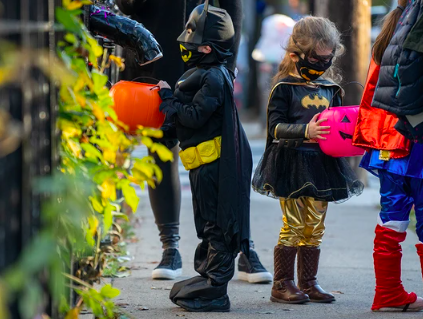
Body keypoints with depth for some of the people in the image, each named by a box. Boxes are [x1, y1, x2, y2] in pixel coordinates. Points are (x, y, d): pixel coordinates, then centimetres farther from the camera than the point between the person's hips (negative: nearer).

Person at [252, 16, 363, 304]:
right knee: (293, 226, -5)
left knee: (315, 227, 8)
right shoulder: (285, 87, -5)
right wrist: (306, 131, -27)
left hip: (322, 164, 6)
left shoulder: (330, 89, 13)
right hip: (292, 164, -5)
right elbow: (276, 127, -13)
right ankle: (282, 283, 2)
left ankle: (308, 282, 15)